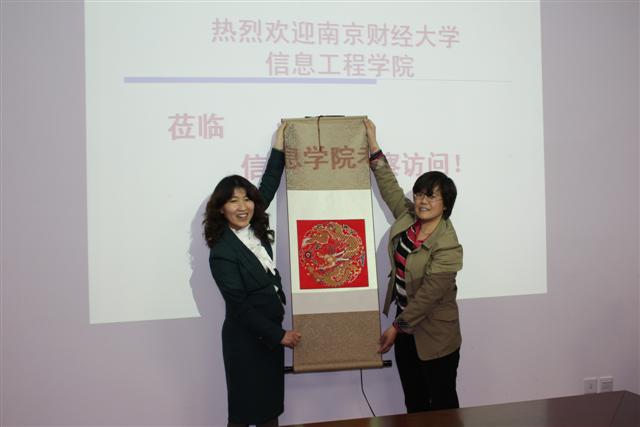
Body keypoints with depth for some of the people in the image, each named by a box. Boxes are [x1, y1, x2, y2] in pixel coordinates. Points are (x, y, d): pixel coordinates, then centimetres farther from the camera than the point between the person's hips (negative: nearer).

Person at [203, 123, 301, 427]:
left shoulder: (254, 230, 1)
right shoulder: (222, 251, -19)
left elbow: (268, 187, 14)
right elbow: (239, 305, -19)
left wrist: (279, 149, 16)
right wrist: (279, 334, -14)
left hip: (269, 330, 7)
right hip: (245, 339, -7)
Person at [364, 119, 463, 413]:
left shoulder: (447, 248, -22)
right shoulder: (407, 216, -2)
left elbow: (428, 296, -21)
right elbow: (389, 185, 9)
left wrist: (396, 328, -15)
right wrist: (372, 144, 10)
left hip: (435, 336, -7)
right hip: (405, 328, 7)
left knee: (442, 404, 8)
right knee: (413, 402, 16)